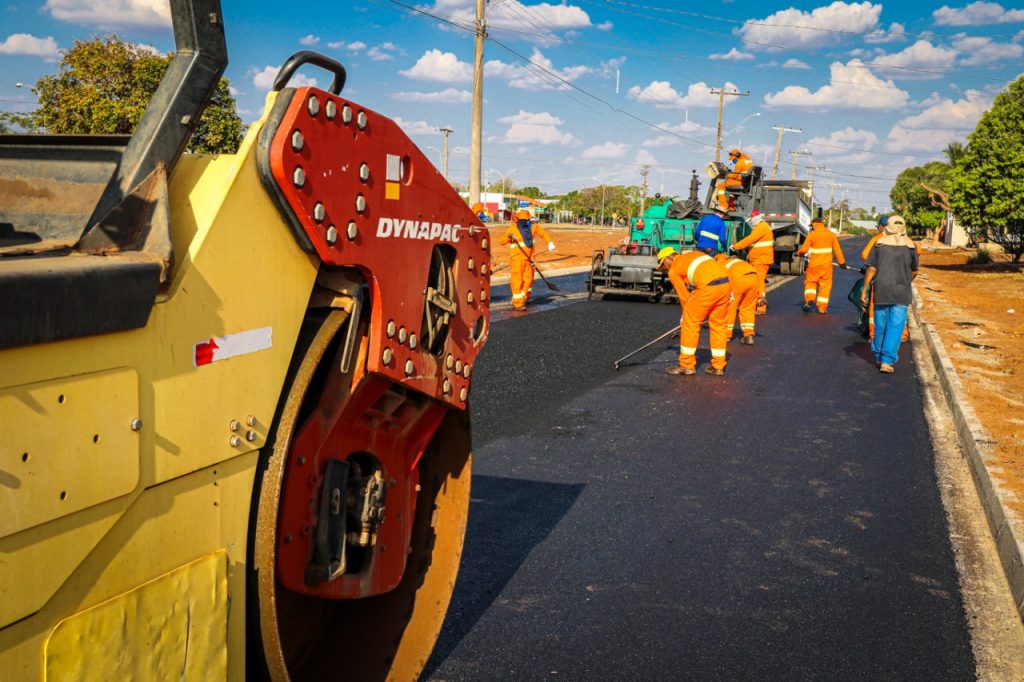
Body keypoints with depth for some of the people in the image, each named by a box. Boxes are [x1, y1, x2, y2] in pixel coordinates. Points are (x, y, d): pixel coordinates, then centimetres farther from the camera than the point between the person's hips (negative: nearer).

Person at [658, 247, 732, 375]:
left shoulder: (673, 270, 11)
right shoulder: (693, 254, 30)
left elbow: (684, 296, 12)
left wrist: (686, 316, 26)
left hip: (708, 287, -7)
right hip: (726, 283, 7)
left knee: (690, 323, 7)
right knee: (718, 324, 17)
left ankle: (687, 365, 12)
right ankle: (718, 366, 22)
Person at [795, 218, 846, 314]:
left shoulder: (811, 235, -6)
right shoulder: (831, 235, 3)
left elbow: (804, 249, -7)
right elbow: (837, 250, 6)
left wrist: (798, 253, 15)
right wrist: (842, 262, 14)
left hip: (814, 265, -2)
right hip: (827, 265, 2)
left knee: (810, 282, 15)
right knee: (825, 286, 8)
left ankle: (809, 299, -7)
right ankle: (822, 308, 9)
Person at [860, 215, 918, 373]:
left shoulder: (879, 244, 0)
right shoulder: (910, 246, 0)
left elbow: (871, 269, -5)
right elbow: (914, 271, 8)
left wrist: (864, 290, 0)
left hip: (881, 291, 1)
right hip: (901, 293, -1)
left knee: (880, 325, 14)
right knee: (895, 327, -1)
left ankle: (878, 357, 28)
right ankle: (887, 361, -9)